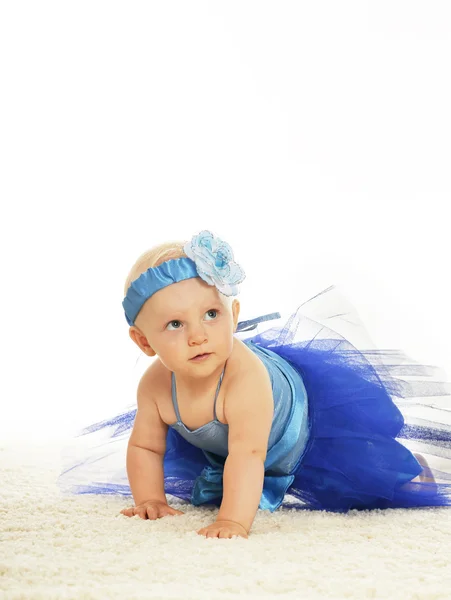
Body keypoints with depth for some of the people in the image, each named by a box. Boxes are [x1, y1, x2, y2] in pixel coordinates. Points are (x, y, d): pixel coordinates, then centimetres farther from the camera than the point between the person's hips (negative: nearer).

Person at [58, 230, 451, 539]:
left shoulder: (246, 377, -47)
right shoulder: (156, 385, -29)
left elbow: (247, 455, -53)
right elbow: (144, 446, -12)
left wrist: (233, 522, -61)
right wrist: (151, 499, -20)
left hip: (305, 409, -4)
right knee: (203, 491, 25)